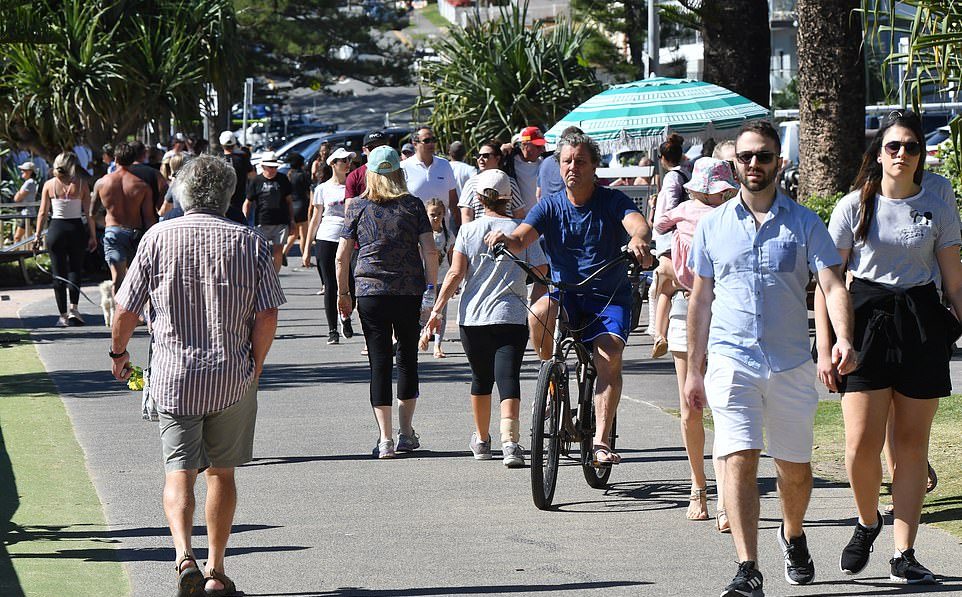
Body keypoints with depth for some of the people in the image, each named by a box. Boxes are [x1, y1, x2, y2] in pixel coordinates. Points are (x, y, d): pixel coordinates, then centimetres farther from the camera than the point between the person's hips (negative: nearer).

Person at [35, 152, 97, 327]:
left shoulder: (49, 185, 0)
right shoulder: (81, 184, -3)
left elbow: (43, 213, 0)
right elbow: (89, 212, -3)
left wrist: (38, 234, 8)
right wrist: (93, 236, 3)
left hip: (56, 229, 0)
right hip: (76, 229, 0)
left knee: (58, 273, 6)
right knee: (75, 269, 11)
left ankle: (63, 315, 6)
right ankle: (73, 307, -8)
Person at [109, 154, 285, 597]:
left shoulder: (159, 238, -3)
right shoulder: (250, 242, -1)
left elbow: (126, 311, -2)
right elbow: (267, 316, -5)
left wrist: (118, 352, 16)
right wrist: (254, 366, 10)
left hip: (174, 374, -1)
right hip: (233, 377, 1)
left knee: (179, 471, 1)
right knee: (221, 472, 14)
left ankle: (184, 554, -22)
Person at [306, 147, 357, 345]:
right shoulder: (323, 189, 6)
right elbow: (316, 219, 10)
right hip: (326, 240, -1)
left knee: (353, 285, -5)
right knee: (331, 286, 0)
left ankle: (345, 316, 24)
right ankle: (332, 330, 8)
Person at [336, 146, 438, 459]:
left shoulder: (358, 207, 1)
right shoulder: (413, 205, 1)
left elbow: (342, 255, 1)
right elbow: (430, 250, -4)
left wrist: (342, 293, 11)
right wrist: (430, 287, 6)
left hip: (371, 292, -1)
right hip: (410, 291, 1)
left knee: (380, 362, 1)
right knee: (408, 358, 15)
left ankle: (385, 439, -5)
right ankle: (406, 432, 21)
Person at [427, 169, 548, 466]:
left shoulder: (469, 230, 0)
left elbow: (455, 274, -4)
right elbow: (541, 271, -2)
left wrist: (437, 309, 1)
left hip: (473, 316, 1)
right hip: (512, 317, -1)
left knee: (481, 378, 17)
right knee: (508, 378, -7)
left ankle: (481, 441, 31)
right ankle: (509, 442, -26)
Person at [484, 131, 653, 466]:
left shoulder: (612, 201, -3)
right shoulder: (550, 207, 4)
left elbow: (640, 225, -22)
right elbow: (520, 240, -10)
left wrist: (638, 240, -47)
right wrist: (505, 239, -35)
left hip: (609, 299, -2)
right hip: (564, 296, 2)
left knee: (609, 358, -26)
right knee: (539, 313, -32)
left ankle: (601, 442, -25)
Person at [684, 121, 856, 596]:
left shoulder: (805, 223, 4)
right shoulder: (713, 225, 8)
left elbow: (832, 285, -5)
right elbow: (700, 299, 14)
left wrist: (843, 339, -24)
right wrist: (694, 370, 13)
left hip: (791, 363, 1)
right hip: (732, 360, -1)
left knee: (794, 466, 12)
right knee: (739, 460, -14)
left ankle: (793, 537, 42)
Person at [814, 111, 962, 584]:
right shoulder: (854, 207, 2)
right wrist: (824, 349, -3)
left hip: (922, 325, 1)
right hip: (865, 319, -1)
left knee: (912, 441, 2)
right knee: (862, 443, -10)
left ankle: (904, 553, 8)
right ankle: (867, 522, 19)